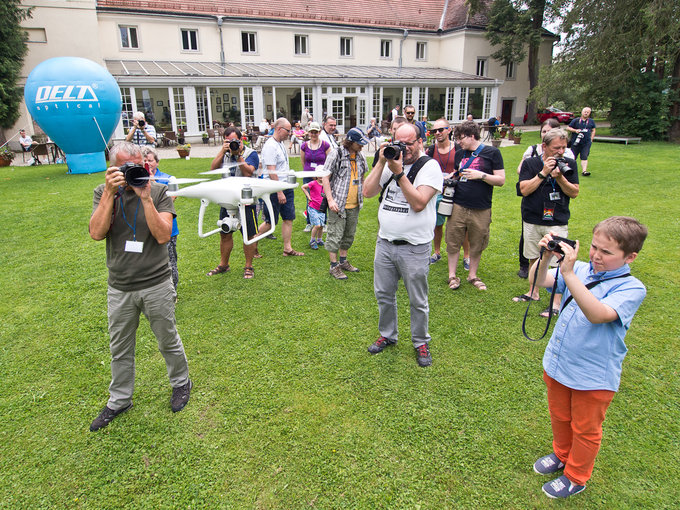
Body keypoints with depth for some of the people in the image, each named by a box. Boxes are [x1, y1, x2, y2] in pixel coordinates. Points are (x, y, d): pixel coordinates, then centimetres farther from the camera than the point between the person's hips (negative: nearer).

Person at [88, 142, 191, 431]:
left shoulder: (158, 192, -7)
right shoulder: (103, 193, -1)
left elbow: (163, 235, -18)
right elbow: (96, 233, -15)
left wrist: (145, 198, -23)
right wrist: (110, 193, -20)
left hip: (156, 285, -2)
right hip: (119, 288, 2)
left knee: (168, 341, 14)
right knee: (120, 348, 17)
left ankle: (181, 382, 40)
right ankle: (119, 400, 38)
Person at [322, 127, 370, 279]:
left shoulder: (361, 156, 10)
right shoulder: (336, 154, -9)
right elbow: (325, 178, -10)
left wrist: (361, 196, 16)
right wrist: (330, 200, -17)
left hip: (354, 205, 7)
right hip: (338, 204, -7)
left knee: (349, 234, 16)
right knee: (335, 235, -1)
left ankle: (343, 261, 32)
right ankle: (334, 266, 10)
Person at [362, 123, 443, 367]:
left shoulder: (429, 166, -8)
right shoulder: (391, 162, 8)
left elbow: (418, 203, -21)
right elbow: (368, 192, 0)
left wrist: (399, 173, -20)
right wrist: (381, 163, -8)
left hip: (414, 248, -5)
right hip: (385, 243, 5)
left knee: (418, 301, 9)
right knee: (384, 295, 16)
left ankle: (421, 342, 29)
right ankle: (387, 335, 37)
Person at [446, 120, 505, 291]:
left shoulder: (492, 152, -2)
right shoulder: (460, 154, 11)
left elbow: (501, 180, -4)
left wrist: (481, 175, -16)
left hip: (481, 210, -3)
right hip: (458, 207, 3)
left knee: (477, 245, 9)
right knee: (453, 242, 4)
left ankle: (473, 276, 27)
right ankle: (452, 275, 19)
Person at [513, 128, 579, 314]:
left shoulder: (569, 164, 2)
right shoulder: (530, 163, 0)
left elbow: (574, 193, -1)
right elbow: (524, 190, -10)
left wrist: (560, 177, -16)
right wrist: (543, 173, -17)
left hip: (557, 222, -1)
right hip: (532, 221, 1)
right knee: (534, 259, 14)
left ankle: (556, 302, 7)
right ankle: (533, 293, 31)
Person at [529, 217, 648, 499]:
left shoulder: (631, 288, -21)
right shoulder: (581, 270, -8)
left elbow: (598, 314, -38)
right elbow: (538, 280, -9)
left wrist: (568, 273, -45)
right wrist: (546, 257, -28)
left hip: (593, 376, -5)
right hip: (558, 363, 5)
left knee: (584, 429, 19)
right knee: (560, 417, 27)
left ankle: (576, 477, 42)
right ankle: (562, 454, 54)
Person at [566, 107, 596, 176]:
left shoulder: (591, 121, 12)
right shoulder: (576, 120, 2)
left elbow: (593, 130, 21)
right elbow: (568, 128, 4)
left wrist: (591, 139, 10)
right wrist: (575, 130, -12)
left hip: (586, 143, 1)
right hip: (576, 142, -1)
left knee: (584, 157, -10)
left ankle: (584, 171, -17)